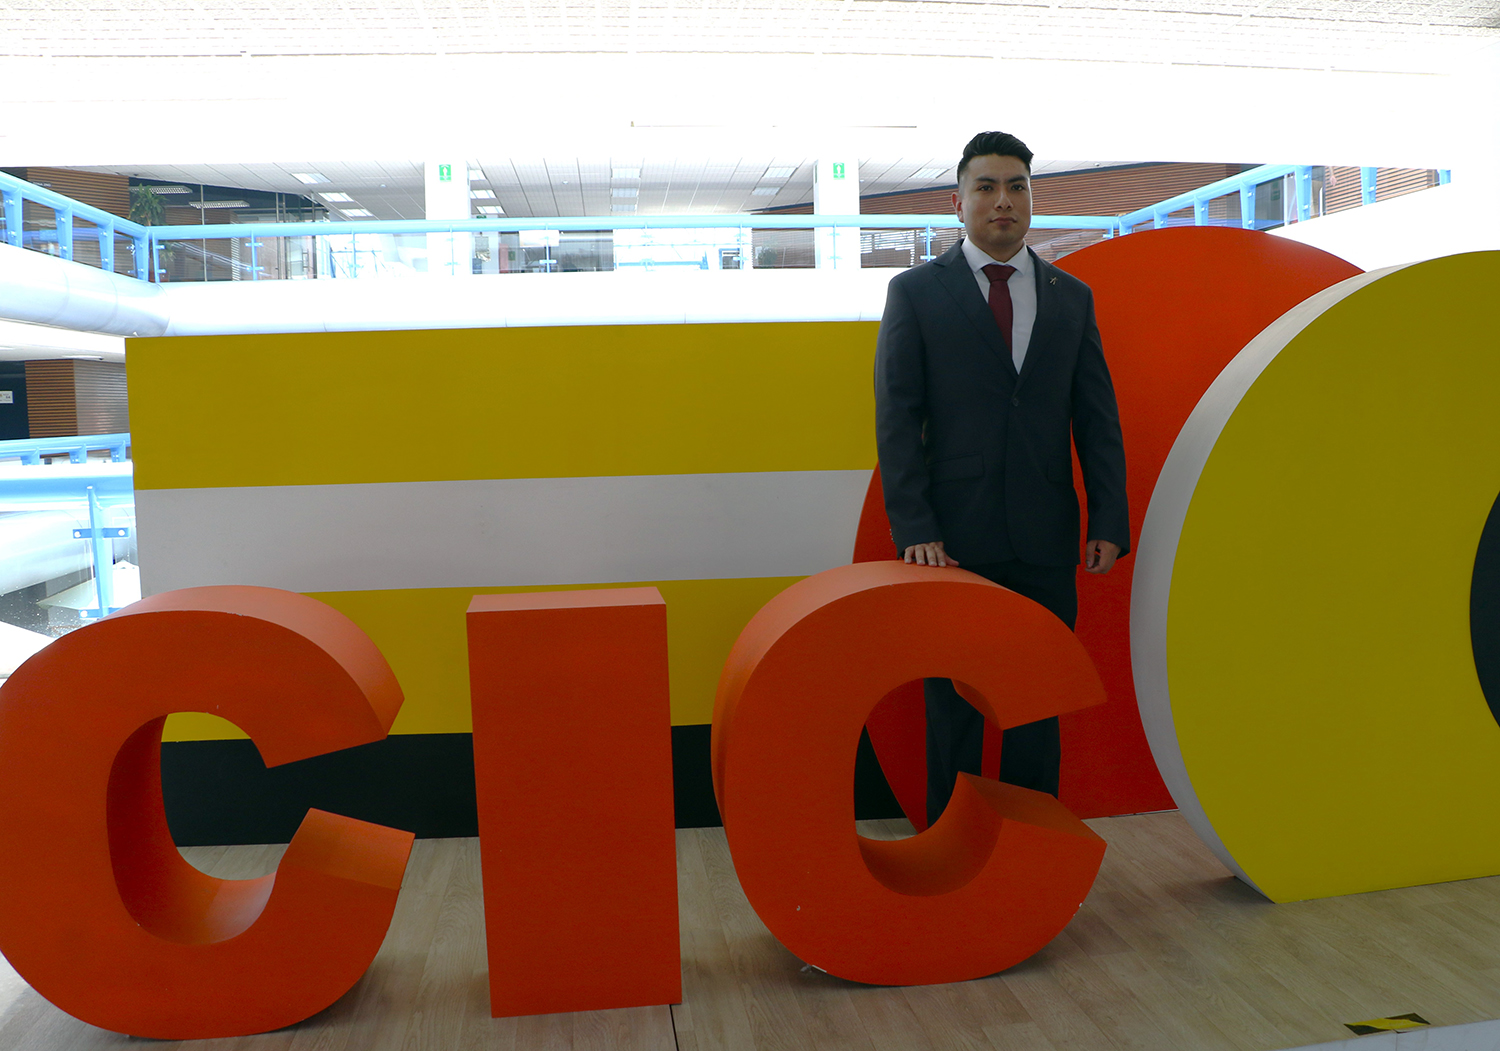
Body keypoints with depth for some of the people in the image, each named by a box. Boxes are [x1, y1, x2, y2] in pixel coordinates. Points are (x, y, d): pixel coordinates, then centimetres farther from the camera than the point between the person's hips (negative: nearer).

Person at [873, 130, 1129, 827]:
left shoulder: (1071, 297, 13)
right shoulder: (915, 291, 3)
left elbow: (1098, 418, 10)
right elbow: (896, 419, -3)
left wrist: (1109, 522, 0)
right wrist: (913, 530, -12)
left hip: (1047, 542, 3)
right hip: (954, 541, -2)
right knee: (953, 706, 7)